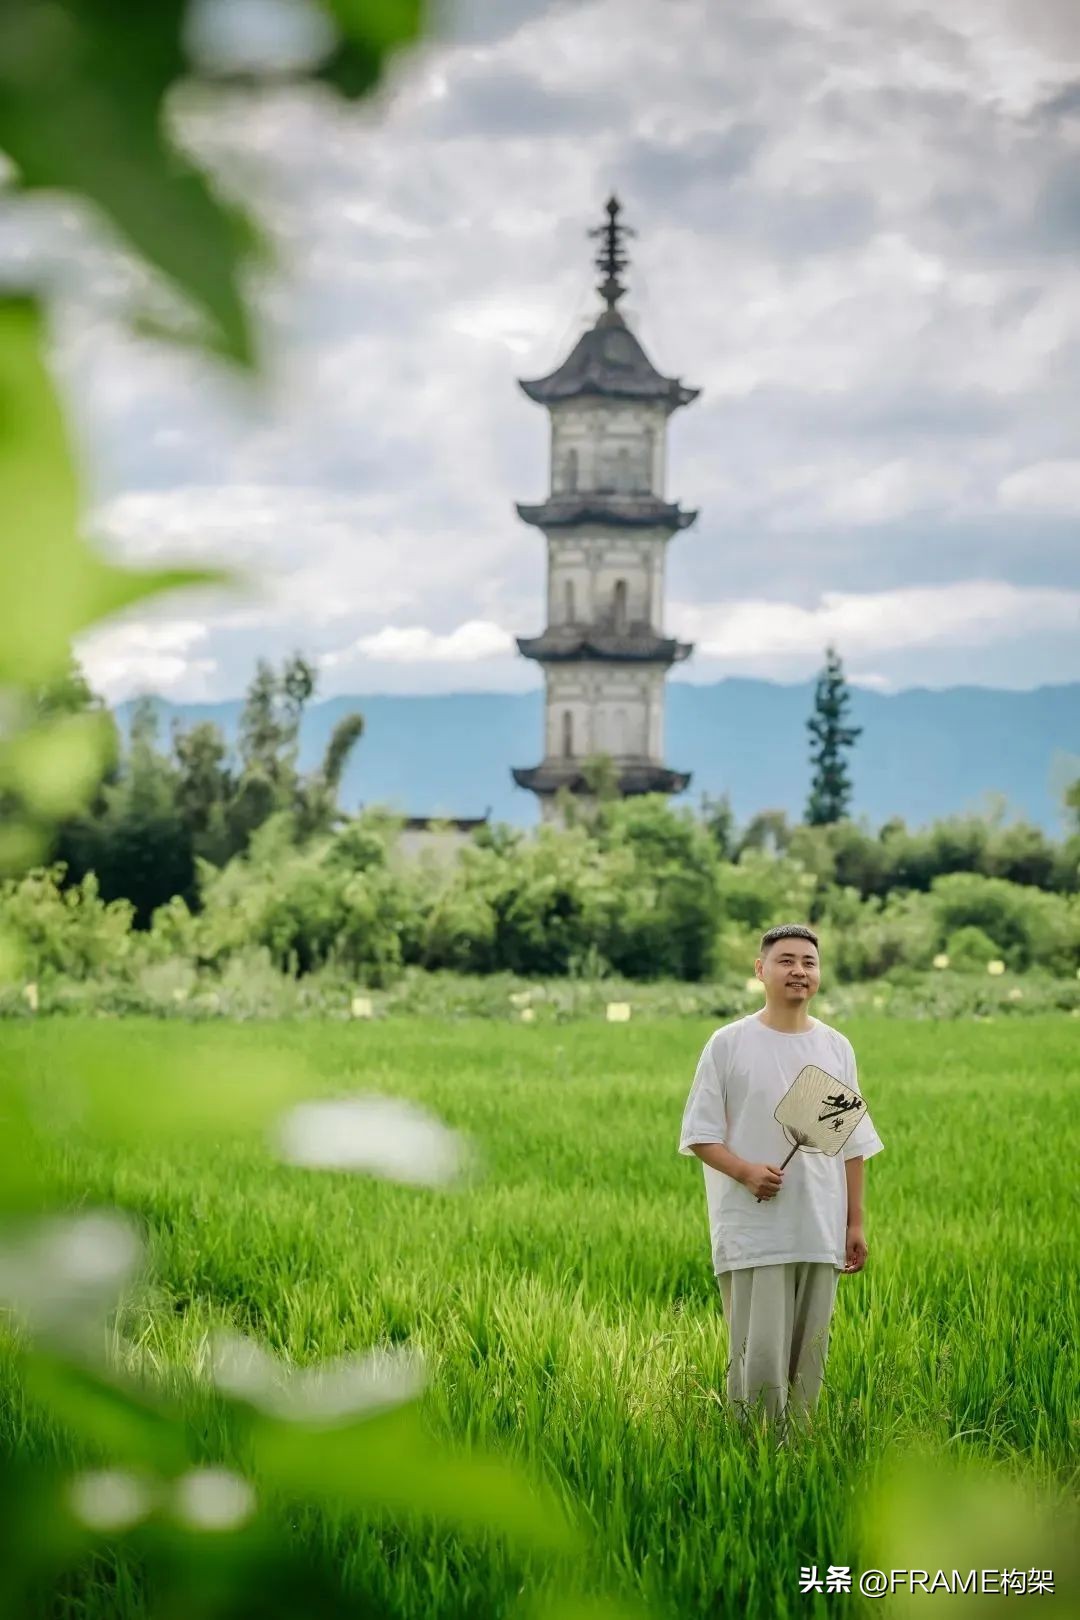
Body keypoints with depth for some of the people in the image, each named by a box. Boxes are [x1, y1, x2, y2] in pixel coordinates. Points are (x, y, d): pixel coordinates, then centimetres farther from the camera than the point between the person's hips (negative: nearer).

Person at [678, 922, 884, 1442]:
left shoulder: (836, 1048, 12)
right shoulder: (729, 1044, 0)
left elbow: (853, 1144, 16)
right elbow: (699, 1134, -1)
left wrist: (856, 1223, 11)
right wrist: (747, 1171, -18)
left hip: (821, 1233, 4)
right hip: (753, 1231, -4)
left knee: (808, 1359, 6)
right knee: (759, 1358, -10)